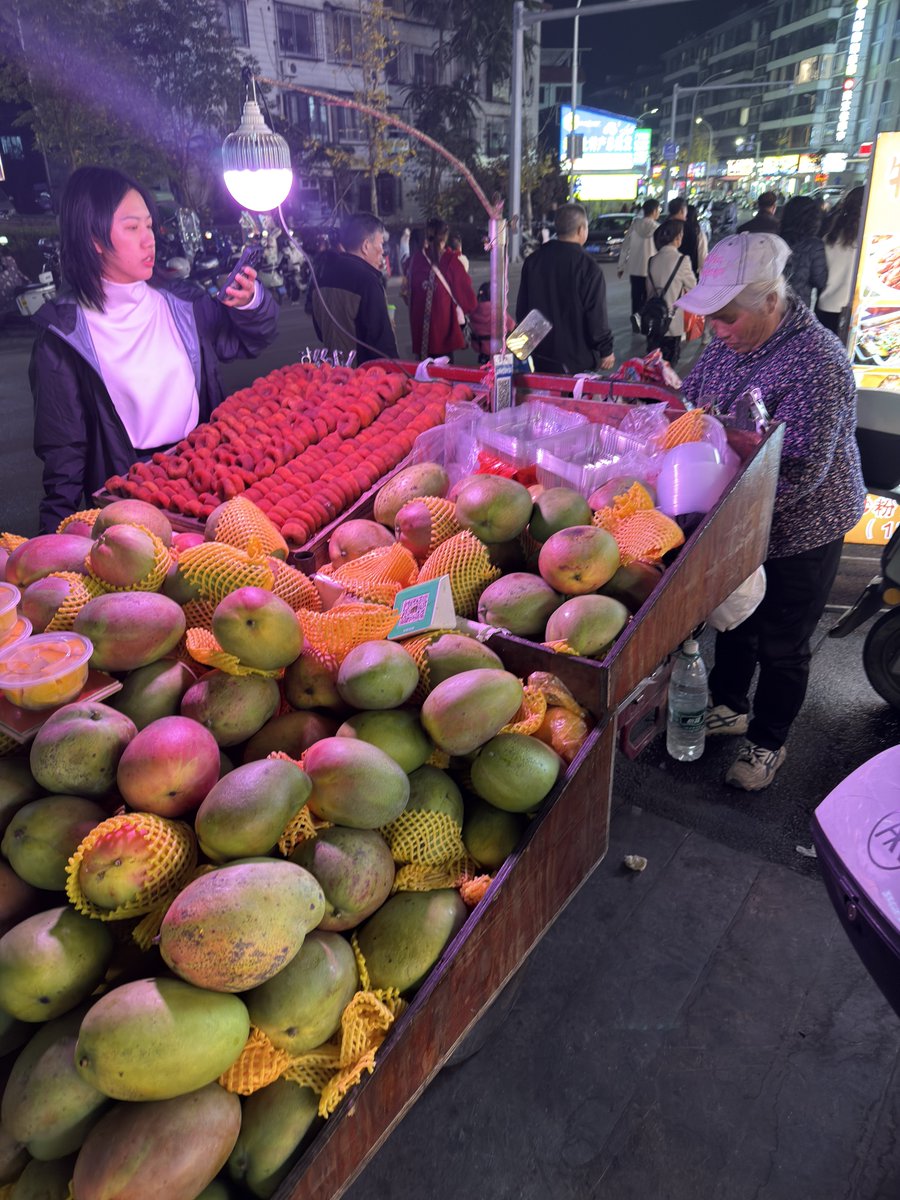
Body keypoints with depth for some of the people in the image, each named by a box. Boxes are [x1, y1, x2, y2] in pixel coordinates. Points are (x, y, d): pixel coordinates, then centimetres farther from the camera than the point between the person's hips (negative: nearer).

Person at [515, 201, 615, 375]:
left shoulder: (532, 260, 3)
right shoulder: (587, 266, -16)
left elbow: (521, 308, 10)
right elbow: (596, 316, -16)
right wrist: (606, 351, -4)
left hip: (539, 355, 6)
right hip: (575, 359, -6)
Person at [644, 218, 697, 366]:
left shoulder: (653, 260, 3)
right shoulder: (681, 259, -13)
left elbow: (649, 288, 10)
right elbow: (692, 286, -1)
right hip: (672, 321, -5)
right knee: (668, 364, 5)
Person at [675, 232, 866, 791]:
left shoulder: (815, 362, -28)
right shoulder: (730, 342, -3)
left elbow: (802, 472, -32)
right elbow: (693, 400, 11)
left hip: (799, 533, -7)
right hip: (735, 522, 7)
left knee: (781, 645, 11)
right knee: (734, 619, 24)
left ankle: (768, 742, 32)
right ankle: (729, 705, 47)